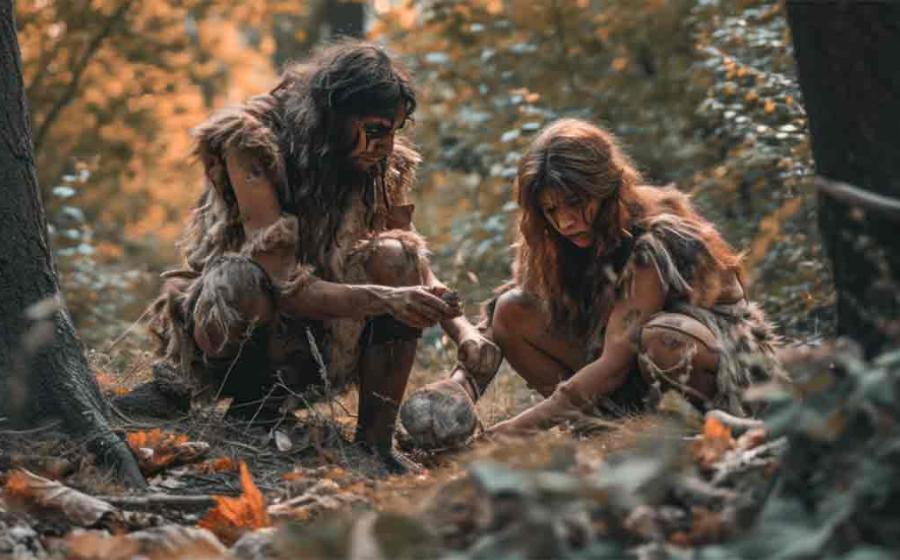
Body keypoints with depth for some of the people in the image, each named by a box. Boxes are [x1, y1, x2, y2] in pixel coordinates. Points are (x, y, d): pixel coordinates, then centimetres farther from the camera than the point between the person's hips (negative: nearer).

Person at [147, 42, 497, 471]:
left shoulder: (382, 166, -6)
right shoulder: (251, 143, -22)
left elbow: (417, 266, -5)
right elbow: (283, 284, -30)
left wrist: (463, 331, -25)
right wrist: (381, 299, -42)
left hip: (315, 341, 5)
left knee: (394, 257, -22)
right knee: (242, 281, -39)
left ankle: (376, 440, -18)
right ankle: (252, 415, -11)